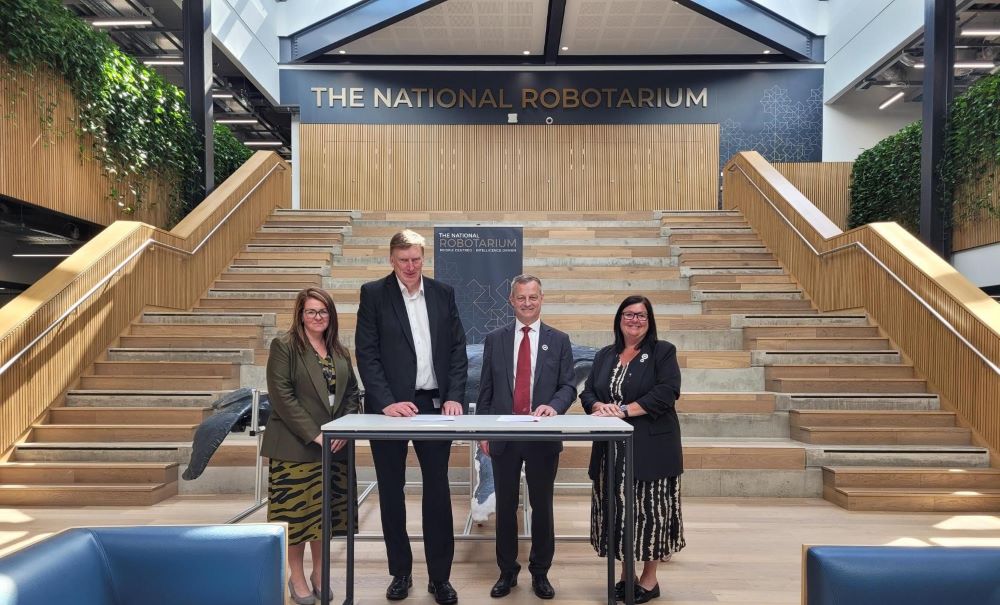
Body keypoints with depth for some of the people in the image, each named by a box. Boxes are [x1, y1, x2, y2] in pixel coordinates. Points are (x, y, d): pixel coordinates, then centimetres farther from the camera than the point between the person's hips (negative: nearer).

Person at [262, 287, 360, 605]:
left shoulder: (340, 351, 12)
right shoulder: (284, 346, -5)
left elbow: (352, 393, 13)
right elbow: (281, 396, -12)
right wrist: (313, 435, -16)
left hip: (334, 445, 5)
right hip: (295, 446, -5)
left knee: (326, 509, 11)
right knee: (297, 510, 3)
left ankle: (319, 571, 27)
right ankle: (296, 576, 20)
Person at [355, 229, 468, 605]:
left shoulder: (443, 293, 7)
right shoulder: (374, 293, -2)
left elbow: (458, 349, 6)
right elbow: (366, 354, -6)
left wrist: (454, 397, -4)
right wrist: (387, 402, -14)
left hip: (435, 404, 2)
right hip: (390, 406, -1)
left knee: (438, 490, 6)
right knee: (391, 492, 9)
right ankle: (401, 572, 25)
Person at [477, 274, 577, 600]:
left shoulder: (559, 340, 3)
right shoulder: (495, 339, 5)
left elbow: (568, 386, 0)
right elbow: (486, 390, 6)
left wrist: (553, 405, -20)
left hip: (544, 436, 0)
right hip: (504, 436, 1)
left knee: (542, 506, 10)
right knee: (505, 506, 10)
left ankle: (540, 573, 26)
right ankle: (507, 571, 26)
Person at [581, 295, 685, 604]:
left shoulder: (663, 352, 0)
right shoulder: (604, 355, 14)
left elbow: (666, 393, -13)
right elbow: (587, 392, 10)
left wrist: (625, 410, -19)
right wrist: (599, 407, -13)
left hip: (650, 448, -4)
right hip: (612, 448, 4)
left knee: (648, 508, 2)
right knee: (617, 508, 8)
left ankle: (649, 578, 18)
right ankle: (626, 573, 23)